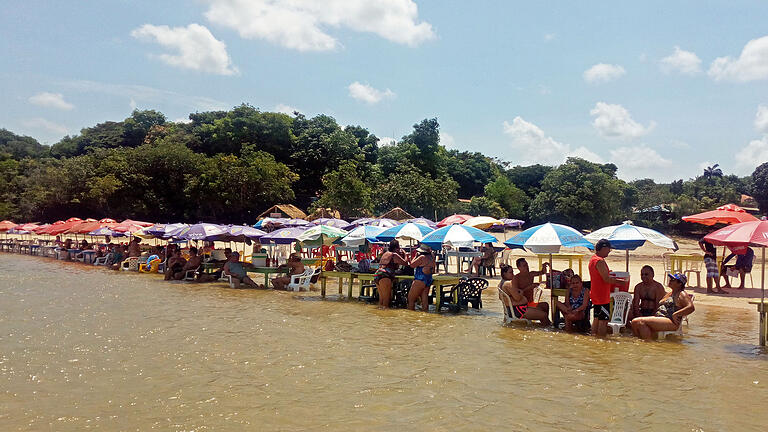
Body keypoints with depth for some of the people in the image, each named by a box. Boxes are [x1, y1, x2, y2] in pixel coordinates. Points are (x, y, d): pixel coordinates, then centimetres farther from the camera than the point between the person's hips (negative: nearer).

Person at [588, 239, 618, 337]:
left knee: (597, 319, 16)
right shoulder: (600, 261, -18)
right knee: (603, 320, -5)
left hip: (595, 295, 10)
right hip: (602, 297, -10)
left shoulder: (593, 259, 13)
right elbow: (606, 279, -22)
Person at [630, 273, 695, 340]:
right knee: (634, 322, -11)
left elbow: (691, 307, -16)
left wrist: (675, 314, -17)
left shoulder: (682, 294, -1)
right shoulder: (668, 294, 27)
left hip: (671, 322, -9)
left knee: (642, 322, -28)